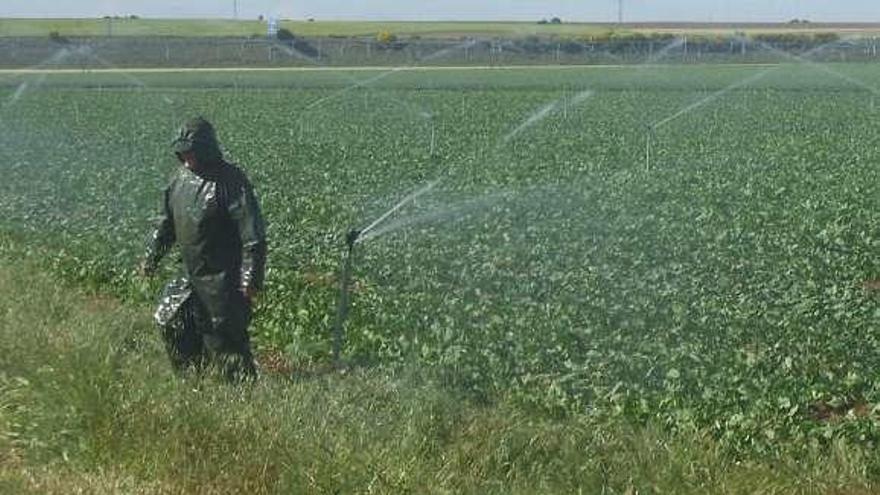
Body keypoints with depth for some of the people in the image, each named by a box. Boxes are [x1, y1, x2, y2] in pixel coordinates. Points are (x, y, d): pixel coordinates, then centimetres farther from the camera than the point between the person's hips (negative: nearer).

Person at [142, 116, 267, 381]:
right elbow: (166, 222, 20)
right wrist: (152, 257, 20)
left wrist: (251, 278, -23)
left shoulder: (230, 181, -17)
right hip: (191, 275, 8)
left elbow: (253, 235, -19)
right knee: (171, 323, 15)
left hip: (223, 280, -8)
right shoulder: (181, 177, 6)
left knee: (224, 337, -4)